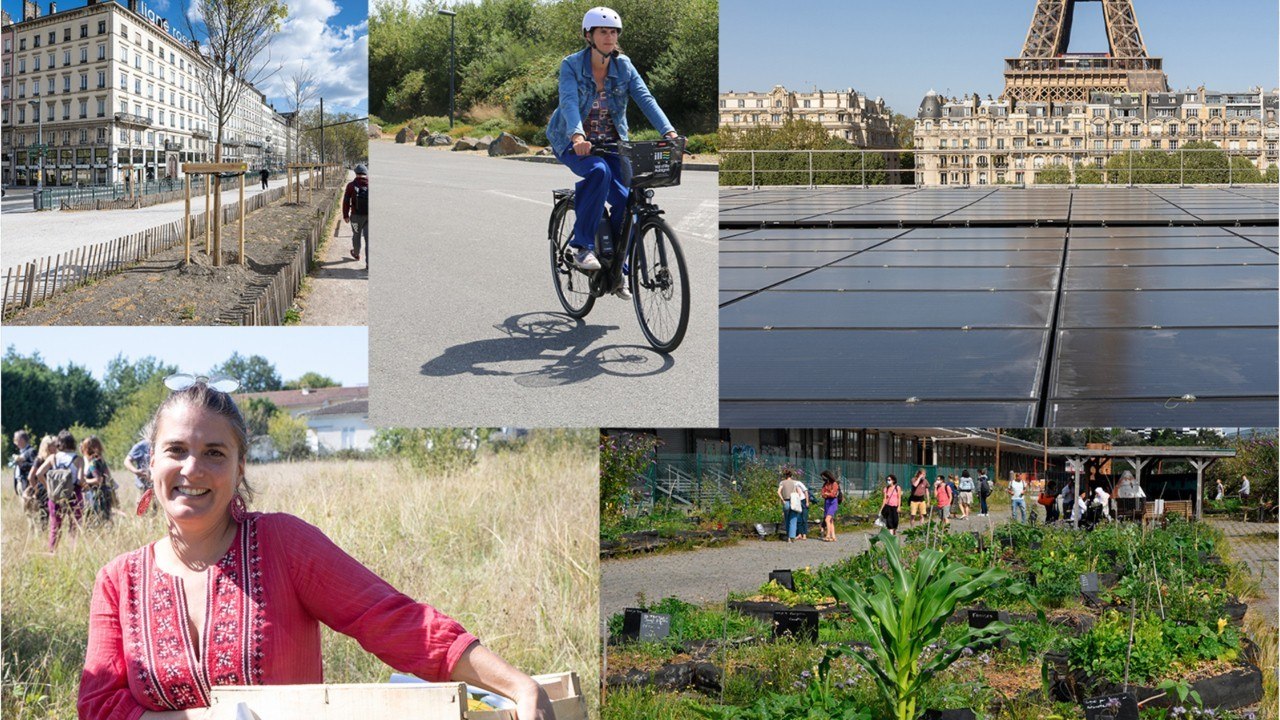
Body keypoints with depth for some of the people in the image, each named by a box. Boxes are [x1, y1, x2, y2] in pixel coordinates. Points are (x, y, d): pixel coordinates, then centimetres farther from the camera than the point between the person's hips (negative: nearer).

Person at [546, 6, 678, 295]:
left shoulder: (623, 66, -2)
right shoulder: (571, 65, -12)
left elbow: (645, 99, -14)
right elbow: (569, 101, -28)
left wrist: (668, 131, -31)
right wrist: (578, 136, -47)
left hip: (612, 142, 4)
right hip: (574, 142, -4)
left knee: (624, 199, -14)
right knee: (599, 171, -36)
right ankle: (583, 246, -24)